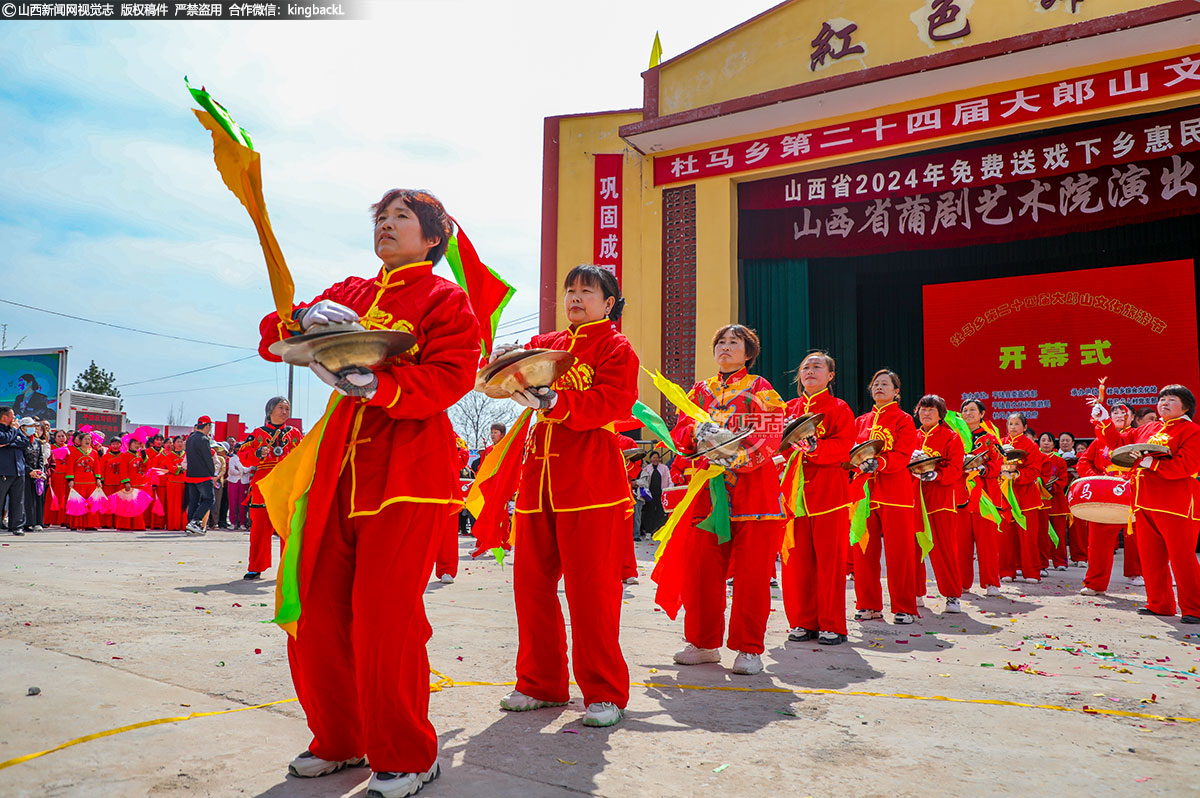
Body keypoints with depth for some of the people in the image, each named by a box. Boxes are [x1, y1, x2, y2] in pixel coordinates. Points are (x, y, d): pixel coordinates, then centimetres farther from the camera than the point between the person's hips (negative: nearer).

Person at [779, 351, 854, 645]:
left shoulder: (839, 409, 3)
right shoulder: (789, 408, 17)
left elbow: (843, 447, -9)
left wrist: (815, 447, -25)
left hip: (828, 490, -4)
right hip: (794, 490, 4)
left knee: (829, 559, -2)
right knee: (796, 559, 4)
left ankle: (832, 625, 8)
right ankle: (803, 621, 15)